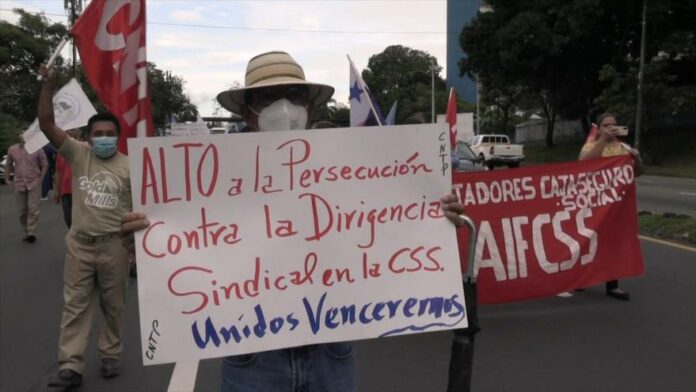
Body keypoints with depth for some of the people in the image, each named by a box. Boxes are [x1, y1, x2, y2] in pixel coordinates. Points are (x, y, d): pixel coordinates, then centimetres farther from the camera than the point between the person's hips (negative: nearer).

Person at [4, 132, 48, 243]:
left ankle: (31, 233, -7)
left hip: (34, 183, -3)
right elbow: (8, 165, 16)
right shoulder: (12, 149, 4)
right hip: (19, 184, 3)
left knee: (33, 209, -9)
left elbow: (45, 165, 1)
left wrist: (41, 179, -6)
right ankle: (26, 233, 18)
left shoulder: (37, 149, -6)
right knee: (22, 210, 8)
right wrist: (7, 179, 10)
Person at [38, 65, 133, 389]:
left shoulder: (129, 166, -3)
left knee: (112, 305, 10)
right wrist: (47, 85, -18)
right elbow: (46, 124, -8)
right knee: (75, 304, 4)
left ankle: (110, 356, 26)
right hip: (79, 243, 1)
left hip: (114, 244, -1)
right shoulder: (78, 154, 0)